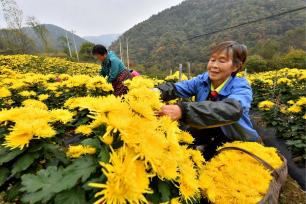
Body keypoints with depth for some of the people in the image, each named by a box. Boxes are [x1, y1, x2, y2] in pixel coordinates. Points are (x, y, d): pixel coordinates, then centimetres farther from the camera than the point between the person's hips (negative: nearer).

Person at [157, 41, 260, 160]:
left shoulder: (241, 87, -20)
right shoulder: (203, 80, -6)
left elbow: (233, 110, -44)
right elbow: (177, 88, -20)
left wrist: (183, 110, -57)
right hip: (207, 143, 3)